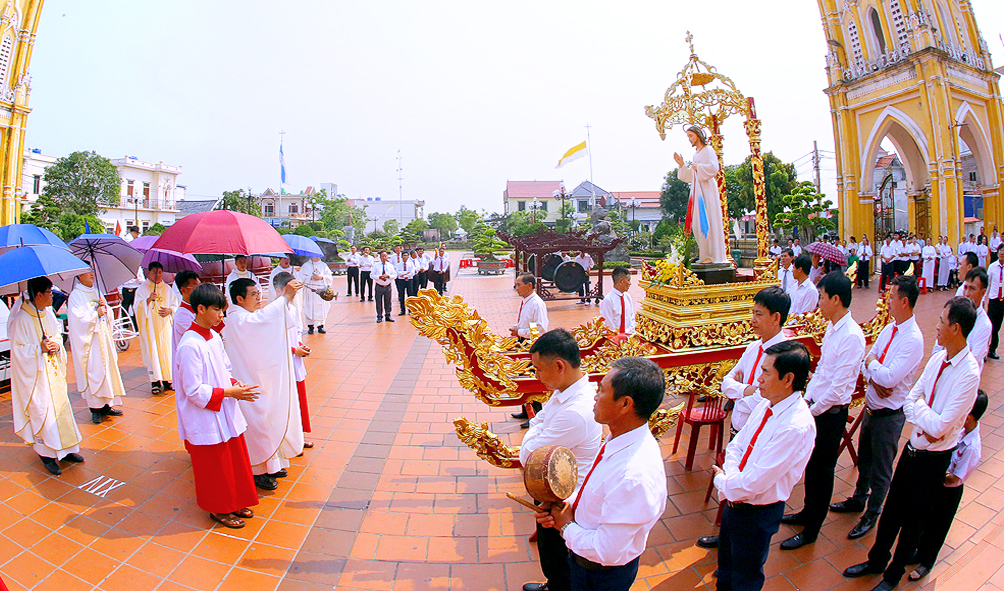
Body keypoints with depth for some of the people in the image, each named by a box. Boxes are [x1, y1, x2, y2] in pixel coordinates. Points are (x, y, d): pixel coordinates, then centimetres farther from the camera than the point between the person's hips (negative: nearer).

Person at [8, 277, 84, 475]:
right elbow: (18, 348, -14)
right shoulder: (22, 319, -17)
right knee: (42, 411, 0)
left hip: (53, 368, 7)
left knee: (61, 406, 11)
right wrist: (40, 348, -24)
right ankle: (46, 454, 13)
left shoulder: (48, 313, 3)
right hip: (34, 372, -7)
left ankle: (65, 449, 22)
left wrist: (56, 344, -7)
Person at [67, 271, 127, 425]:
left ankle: (106, 405, 13)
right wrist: (96, 313, -11)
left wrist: (104, 306, -5)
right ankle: (95, 408, 0)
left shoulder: (97, 292, 14)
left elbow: (109, 313, 14)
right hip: (88, 340, -6)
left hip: (103, 336, 6)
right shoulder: (75, 295, -6)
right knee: (93, 371, -6)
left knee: (107, 367, 6)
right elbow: (78, 317, -14)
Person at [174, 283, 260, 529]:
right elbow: (195, 391, -22)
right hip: (205, 419, -8)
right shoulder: (190, 346, -23)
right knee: (214, 467, 10)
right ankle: (218, 509, 30)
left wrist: (235, 383, -4)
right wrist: (230, 392, -22)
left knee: (234, 460, 18)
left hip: (225, 413, 8)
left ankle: (233, 504, 36)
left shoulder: (214, 337, 3)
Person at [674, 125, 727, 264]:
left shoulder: (708, 150, -2)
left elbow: (714, 168, -15)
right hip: (697, 191, 8)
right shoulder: (696, 154, 21)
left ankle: (714, 255, -9)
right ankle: (706, 255, 5)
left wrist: (698, 167, -8)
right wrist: (682, 165, 12)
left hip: (707, 189, -8)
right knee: (699, 223, 3)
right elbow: (690, 176, 22)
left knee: (708, 221, -10)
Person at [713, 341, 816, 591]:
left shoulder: (797, 427, -30)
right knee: (726, 564, 28)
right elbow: (736, 445, 4)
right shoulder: (768, 404, -6)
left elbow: (756, 483, -29)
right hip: (734, 499, 7)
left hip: (757, 513, -7)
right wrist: (730, 479, -13)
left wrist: (722, 480, -12)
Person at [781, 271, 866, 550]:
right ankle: (807, 512, 40)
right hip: (817, 406, 8)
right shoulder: (832, 328, 5)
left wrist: (814, 410, -14)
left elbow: (839, 386, -22)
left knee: (821, 470, 7)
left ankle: (811, 530, 23)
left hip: (831, 412, -8)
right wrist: (807, 399, 9)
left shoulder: (852, 337, -23)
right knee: (811, 464, 21)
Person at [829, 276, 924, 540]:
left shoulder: (913, 339, -23)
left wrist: (871, 363, -13)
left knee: (881, 469, 12)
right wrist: (874, 377, -16)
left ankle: (872, 514, 30)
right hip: (871, 406, 7)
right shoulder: (889, 328, 2)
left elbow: (890, 378, -29)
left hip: (888, 414, -7)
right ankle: (858, 499, 44)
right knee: (864, 459, 24)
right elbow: (866, 361, 4)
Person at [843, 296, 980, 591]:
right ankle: (876, 560, 38)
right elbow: (910, 400, 2)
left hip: (934, 458, -6)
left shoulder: (968, 374, -25)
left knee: (913, 520, 13)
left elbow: (941, 427, -26)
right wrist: (926, 423, -14)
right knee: (891, 509, 18)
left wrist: (919, 409, -10)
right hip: (914, 446, 6)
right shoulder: (938, 358, -2)